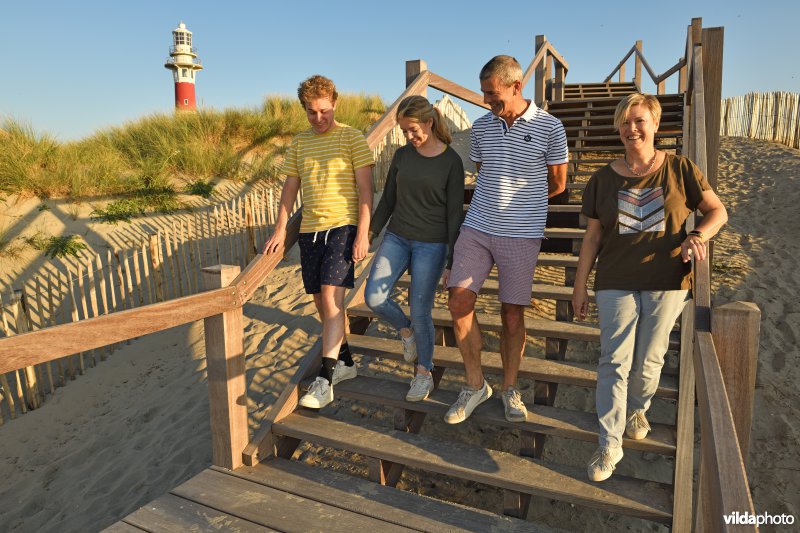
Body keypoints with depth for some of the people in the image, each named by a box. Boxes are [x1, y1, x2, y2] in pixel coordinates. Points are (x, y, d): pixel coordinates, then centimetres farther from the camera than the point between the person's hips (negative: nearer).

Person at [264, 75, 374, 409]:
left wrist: (363, 233, -13)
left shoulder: (351, 138, -1)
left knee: (331, 297, -15)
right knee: (321, 302, 9)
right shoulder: (299, 142, 14)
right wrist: (280, 229, 7)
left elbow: (365, 188, -6)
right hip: (310, 229, 6)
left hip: (343, 226, -6)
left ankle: (324, 381, -10)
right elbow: (290, 187, 16)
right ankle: (345, 362, 27)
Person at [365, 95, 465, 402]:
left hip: (432, 244, -4)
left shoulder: (451, 162, -7)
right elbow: (388, 200, 13)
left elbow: (454, 214, -7)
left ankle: (424, 373, 20)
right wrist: (370, 233, 10)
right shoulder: (402, 156, 5)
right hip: (397, 238, 5)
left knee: (420, 312, -2)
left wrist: (451, 261, -9)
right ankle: (406, 331, 22)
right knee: (374, 298, -9)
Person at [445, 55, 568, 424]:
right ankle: (475, 385, 14)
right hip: (477, 228, 3)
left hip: (521, 234, -3)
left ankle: (510, 389, 25)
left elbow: (557, 183, 6)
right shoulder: (481, 126, 7)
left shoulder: (549, 127, -4)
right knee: (460, 303, -5)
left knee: (512, 314, 4)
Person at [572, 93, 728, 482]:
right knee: (614, 362, -2)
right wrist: (579, 286, 5)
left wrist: (698, 235, -15)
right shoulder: (603, 180, 3)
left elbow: (717, 210, 7)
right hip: (616, 283, 0)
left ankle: (637, 409, 40)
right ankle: (609, 446, 6)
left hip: (667, 282, 0)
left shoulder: (679, 169, 1)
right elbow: (593, 236, 6)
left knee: (648, 360, 10)